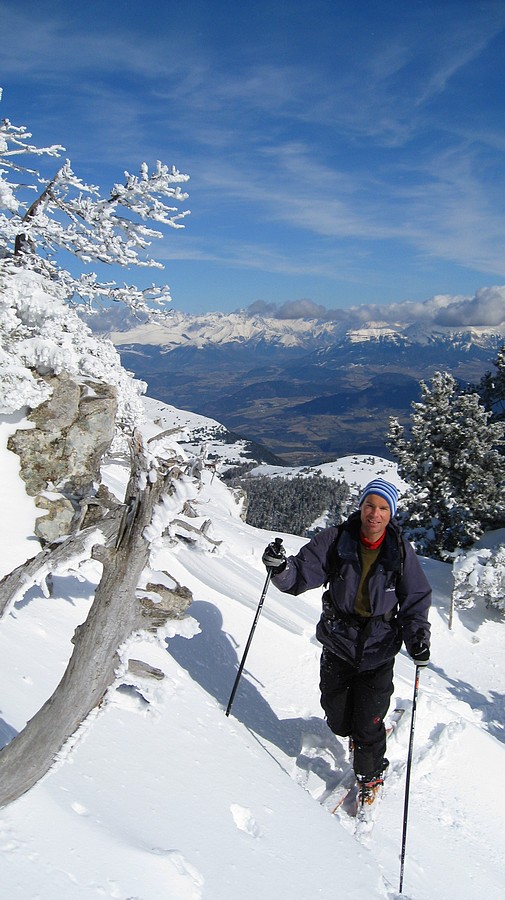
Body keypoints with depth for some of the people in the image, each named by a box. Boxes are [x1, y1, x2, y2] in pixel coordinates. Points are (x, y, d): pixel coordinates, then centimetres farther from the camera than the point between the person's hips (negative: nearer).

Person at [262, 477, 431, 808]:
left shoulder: (401, 551, -10)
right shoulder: (336, 540, -11)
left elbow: (416, 599, -2)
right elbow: (302, 573, -12)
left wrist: (417, 635, -18)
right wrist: (281, 568, -34)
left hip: (378, 653, -1)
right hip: (337, 647, 1)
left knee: (367, 728, 2)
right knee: (338, 722, 12)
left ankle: (371, 776, 35)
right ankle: (359, 733, 49)